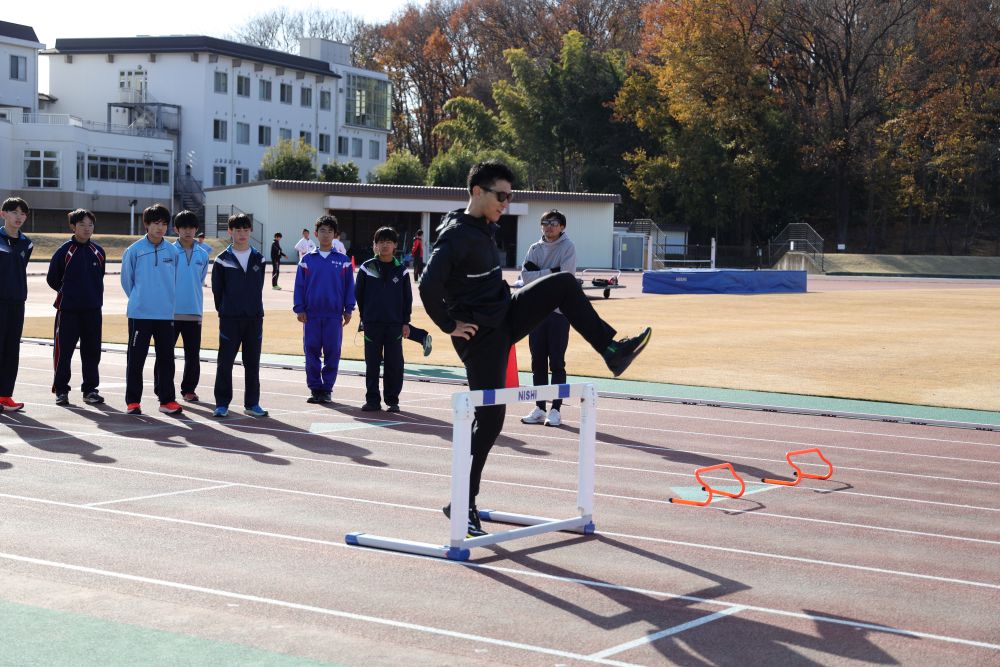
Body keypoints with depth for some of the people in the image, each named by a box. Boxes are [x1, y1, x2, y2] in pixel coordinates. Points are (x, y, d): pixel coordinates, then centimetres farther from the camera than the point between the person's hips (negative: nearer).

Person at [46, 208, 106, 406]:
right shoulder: (64, 251, -5)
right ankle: (61, 390, 8)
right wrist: (67, 293, 11)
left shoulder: (98, 252, 6)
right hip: (67, 310, -3)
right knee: (63, 350, 0)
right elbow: (52, 278, 4)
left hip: (93, 310, 3)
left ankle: (90, 389, 14)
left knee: (92, 351, 6)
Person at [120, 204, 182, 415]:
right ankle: (132, 401, 9)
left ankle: (167, 400, 13)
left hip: (166, 314, 3)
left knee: (166, 358, 6)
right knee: (136, 358, 2)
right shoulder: (134, 251, -4)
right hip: (140, 314, -3)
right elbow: (126, 280, 6)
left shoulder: (172, 252, 3)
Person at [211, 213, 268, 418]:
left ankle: (252, 404, 13)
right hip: (229, 319, -2)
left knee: (252, 363, 6)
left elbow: (259, 286, 12)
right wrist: (223, 310, 4)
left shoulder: (258, 259, 7)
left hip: (254, 318, 2)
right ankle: (222, 404, 5)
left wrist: (254, 308, 8)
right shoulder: (223, 260, -1)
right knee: (225, 362, -1)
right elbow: (217, 289, 3)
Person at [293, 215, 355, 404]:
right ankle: (314, 388, 11)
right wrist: (299, 309, -1)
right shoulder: (307, 260, 5)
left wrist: (348, 310, 2)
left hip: (334, 314, 0)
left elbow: (349, 286, 6)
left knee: (332, 353, 1)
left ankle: (327, 389, 9)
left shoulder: (343, 260, 4)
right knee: (312, 352, 3)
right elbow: (299, 286, 5)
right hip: (311, 314, 1)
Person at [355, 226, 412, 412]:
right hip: (372, 324, 0)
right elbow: (358, 294, 8)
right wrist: (364, 316, 5)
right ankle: (372, 400, 10)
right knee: (372, 363, 3)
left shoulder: (401, 270, 4)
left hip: (395, 324, 0)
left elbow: (407, 298, 7)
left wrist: (405, 322, 3)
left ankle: (392, 400, 10)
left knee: (394, 363, 1)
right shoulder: (367, 268, 3)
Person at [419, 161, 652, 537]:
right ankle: (463, 503, 4)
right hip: (480, 336, -9)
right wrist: (449, 325, -20)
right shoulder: (457, 235, -19)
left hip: (505, 318, 9)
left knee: (563, 284, -1)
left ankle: (612, 350, 1)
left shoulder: (484, 230, 11)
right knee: (489, 418, -6)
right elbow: (429, 284, -30)